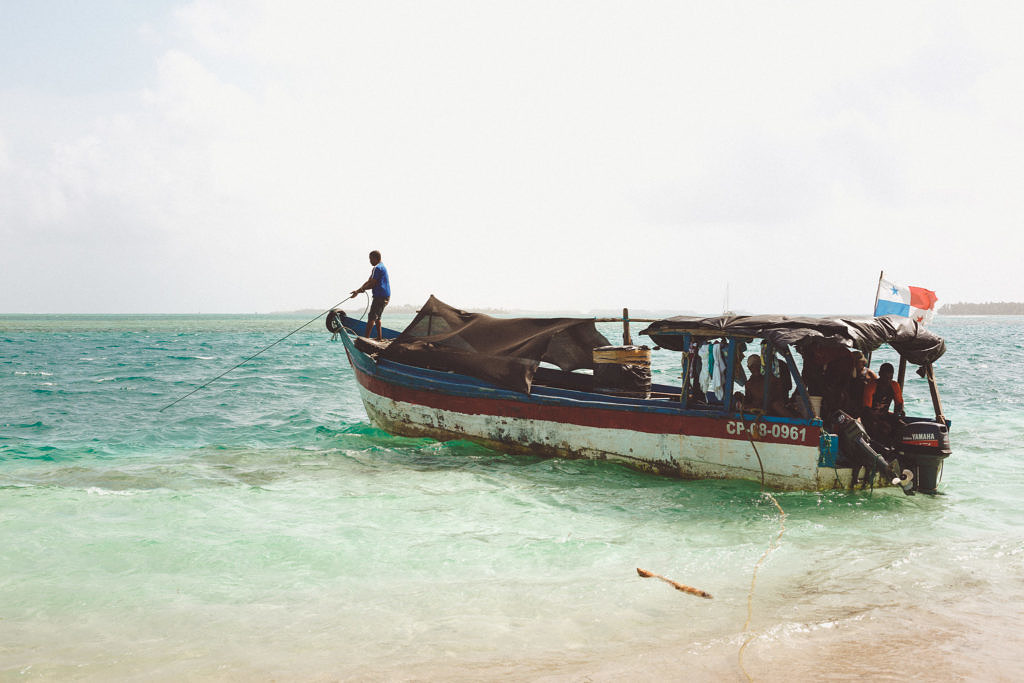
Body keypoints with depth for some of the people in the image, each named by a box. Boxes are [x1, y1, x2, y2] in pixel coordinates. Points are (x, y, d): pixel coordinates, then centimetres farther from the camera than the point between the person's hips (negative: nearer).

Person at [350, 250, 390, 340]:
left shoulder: (377, 268, -13)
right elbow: (368, 282, 19)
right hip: (385, 297, 11)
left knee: (371, 318, -11)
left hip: (380, 296, -11)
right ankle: (380, 338, 22)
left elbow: (372, 284, -16)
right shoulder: (382, 267, 20)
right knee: (377, 318, 19)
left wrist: (360, 290, -3)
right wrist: (358, 291, 11)